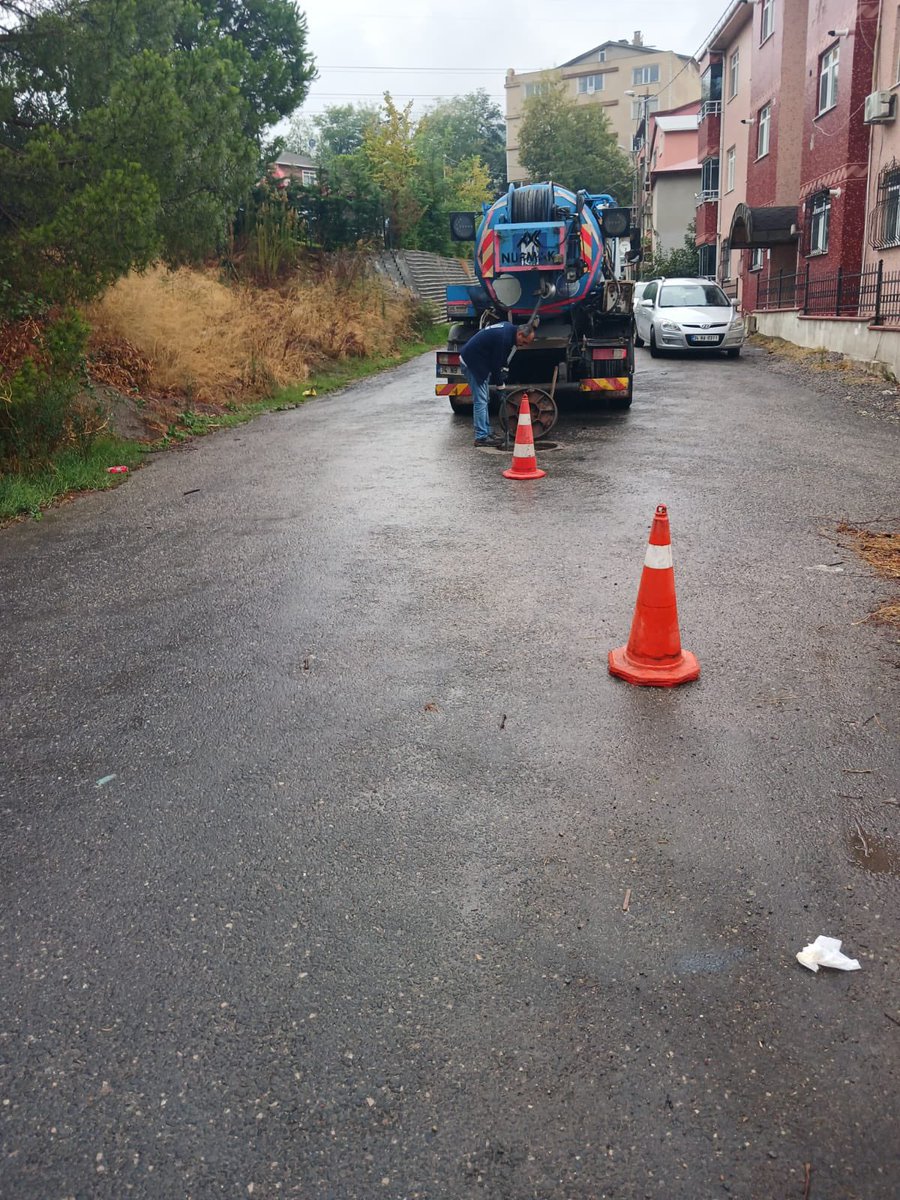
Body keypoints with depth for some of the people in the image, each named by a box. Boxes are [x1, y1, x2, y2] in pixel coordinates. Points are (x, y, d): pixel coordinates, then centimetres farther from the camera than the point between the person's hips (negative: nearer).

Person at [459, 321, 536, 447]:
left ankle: (486, 433, 18)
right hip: (472, 362, -10)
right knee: (480, 401, -9)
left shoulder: (509, 327, 3)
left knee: (483, 400, 13)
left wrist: (503, 368, 5)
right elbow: (496, 364, -19)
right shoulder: (503, 338, -27)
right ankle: (481, 437, -6)